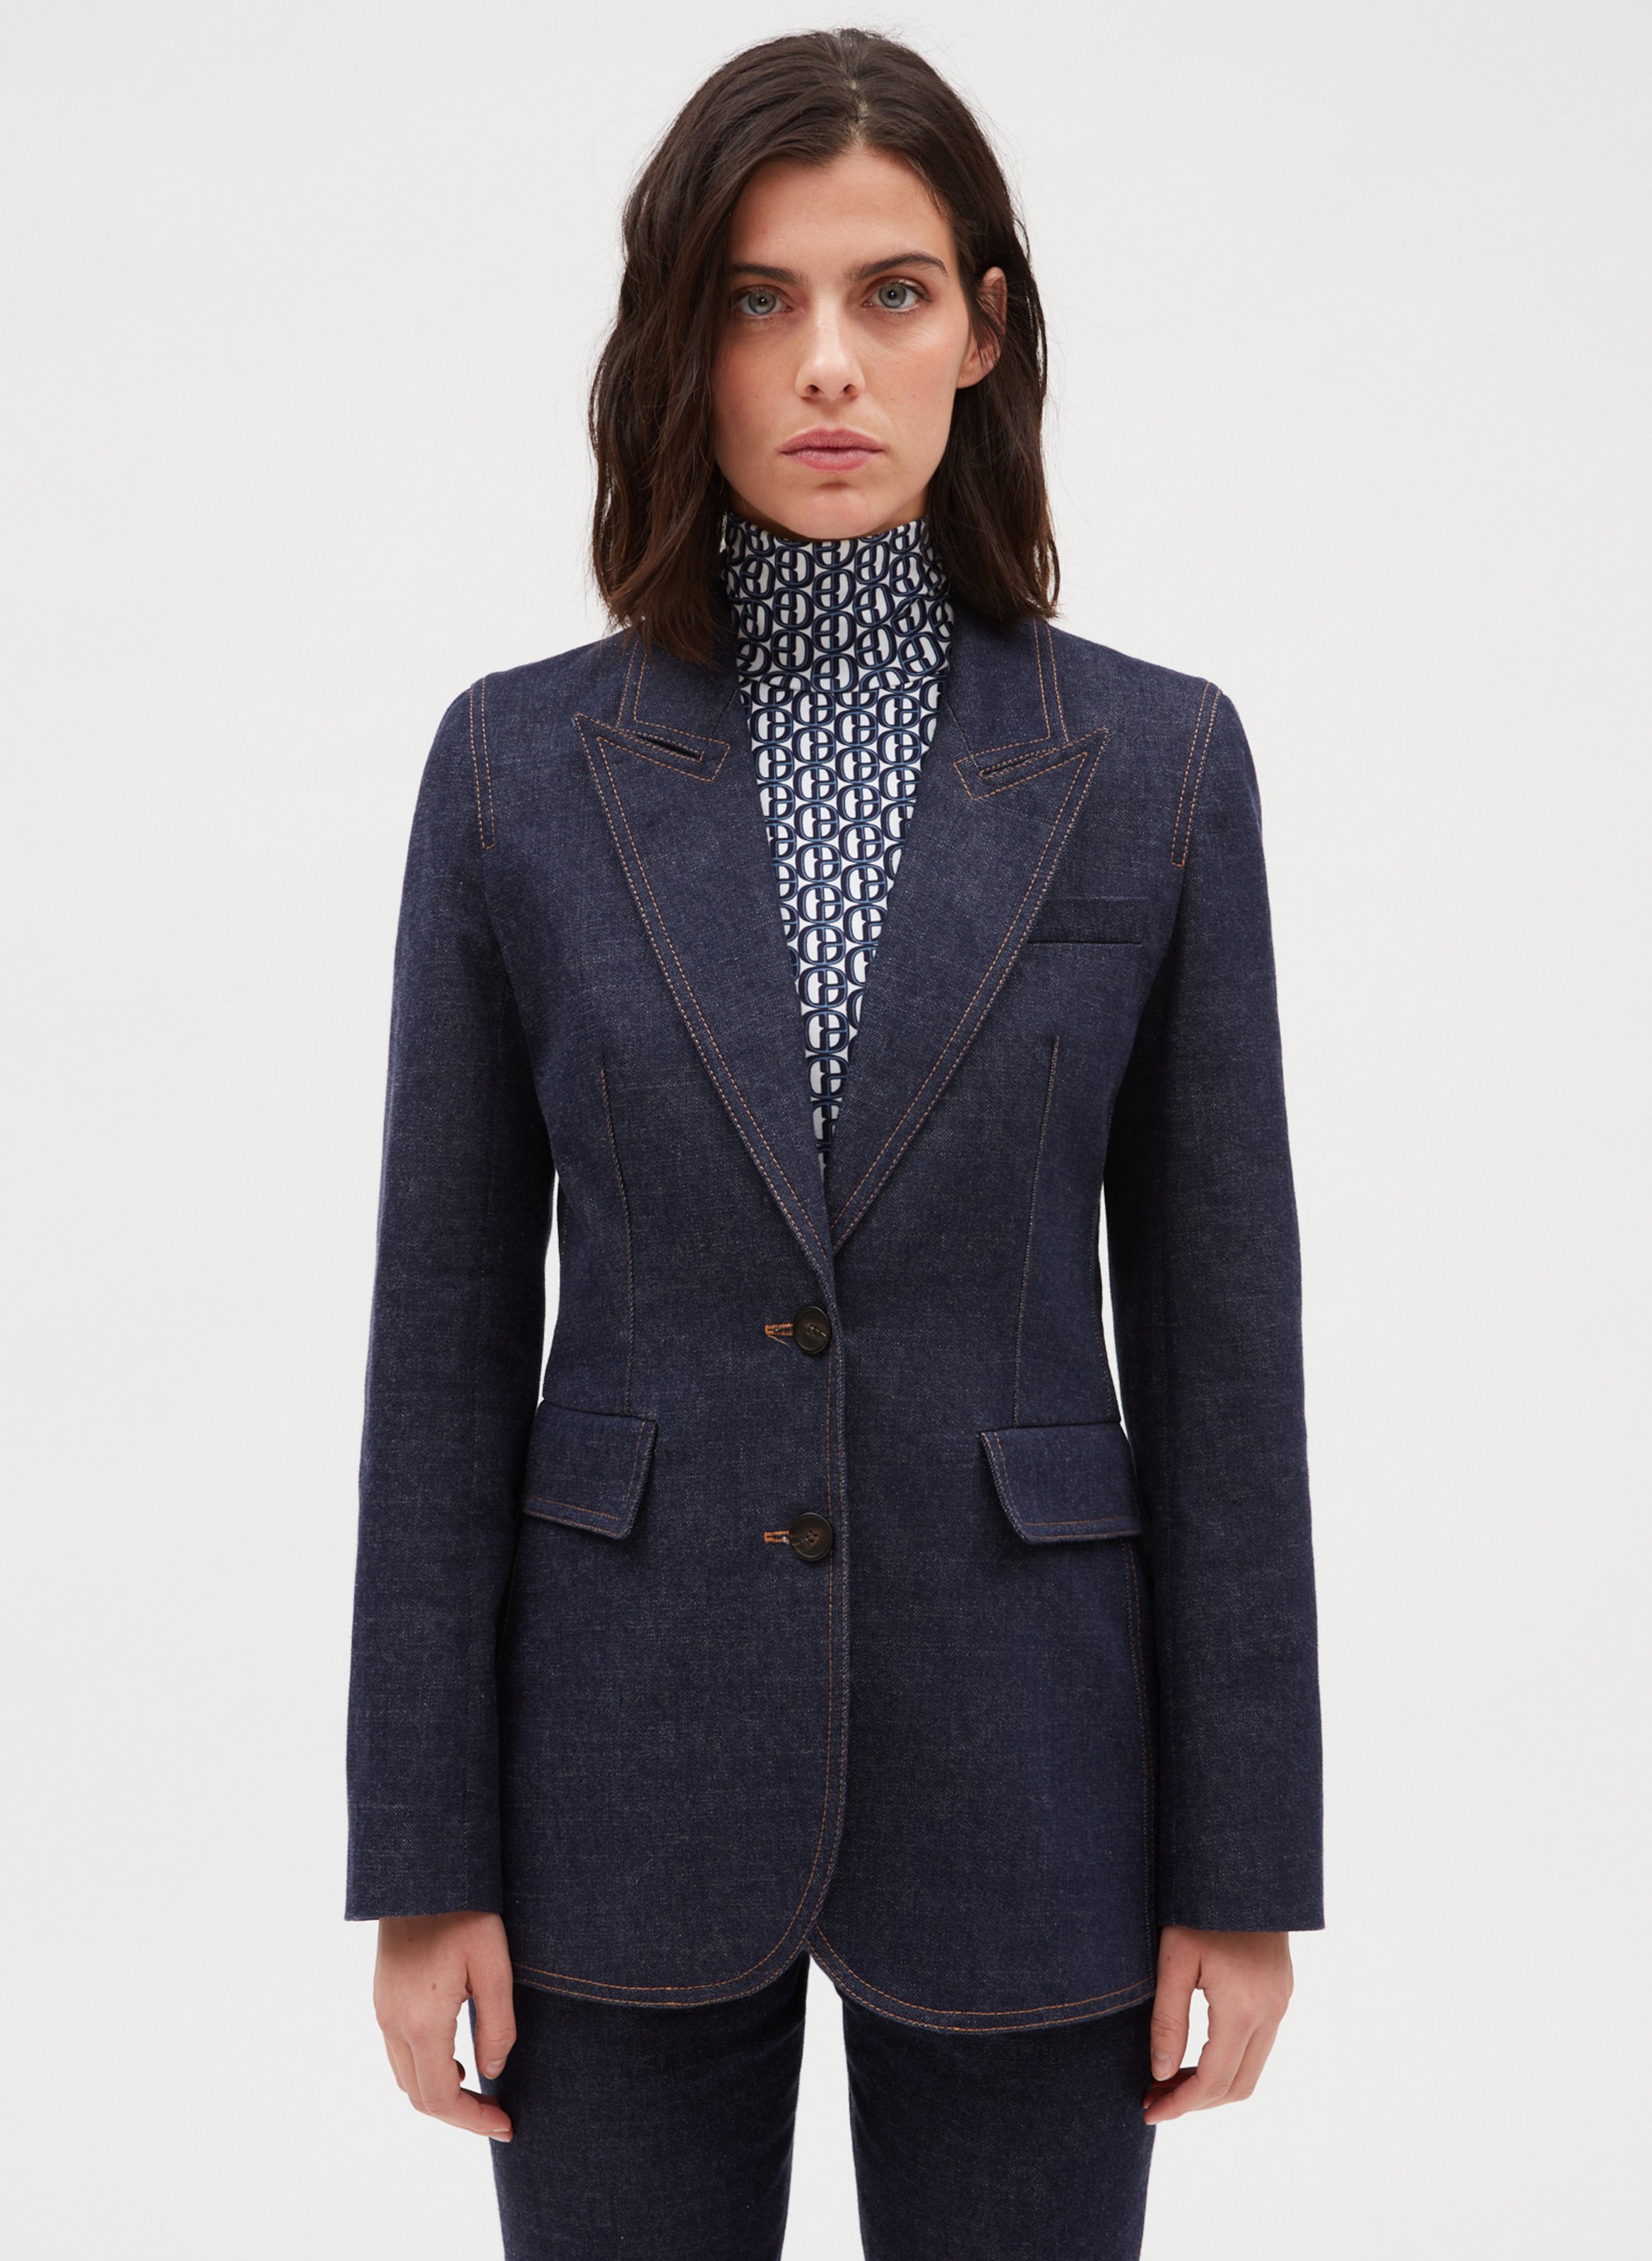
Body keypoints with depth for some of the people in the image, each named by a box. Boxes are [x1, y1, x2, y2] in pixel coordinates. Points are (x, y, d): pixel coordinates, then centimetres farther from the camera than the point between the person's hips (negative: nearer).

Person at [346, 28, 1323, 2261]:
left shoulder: (1155, 760, -3)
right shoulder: (520, 764, -2)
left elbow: (1217, 1324, -1)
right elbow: (448, 1331, 0)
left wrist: (1243, 1862, -2)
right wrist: (423, 1857, -2)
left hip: (1015, 1770, 0)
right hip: (628, 1764, 1)